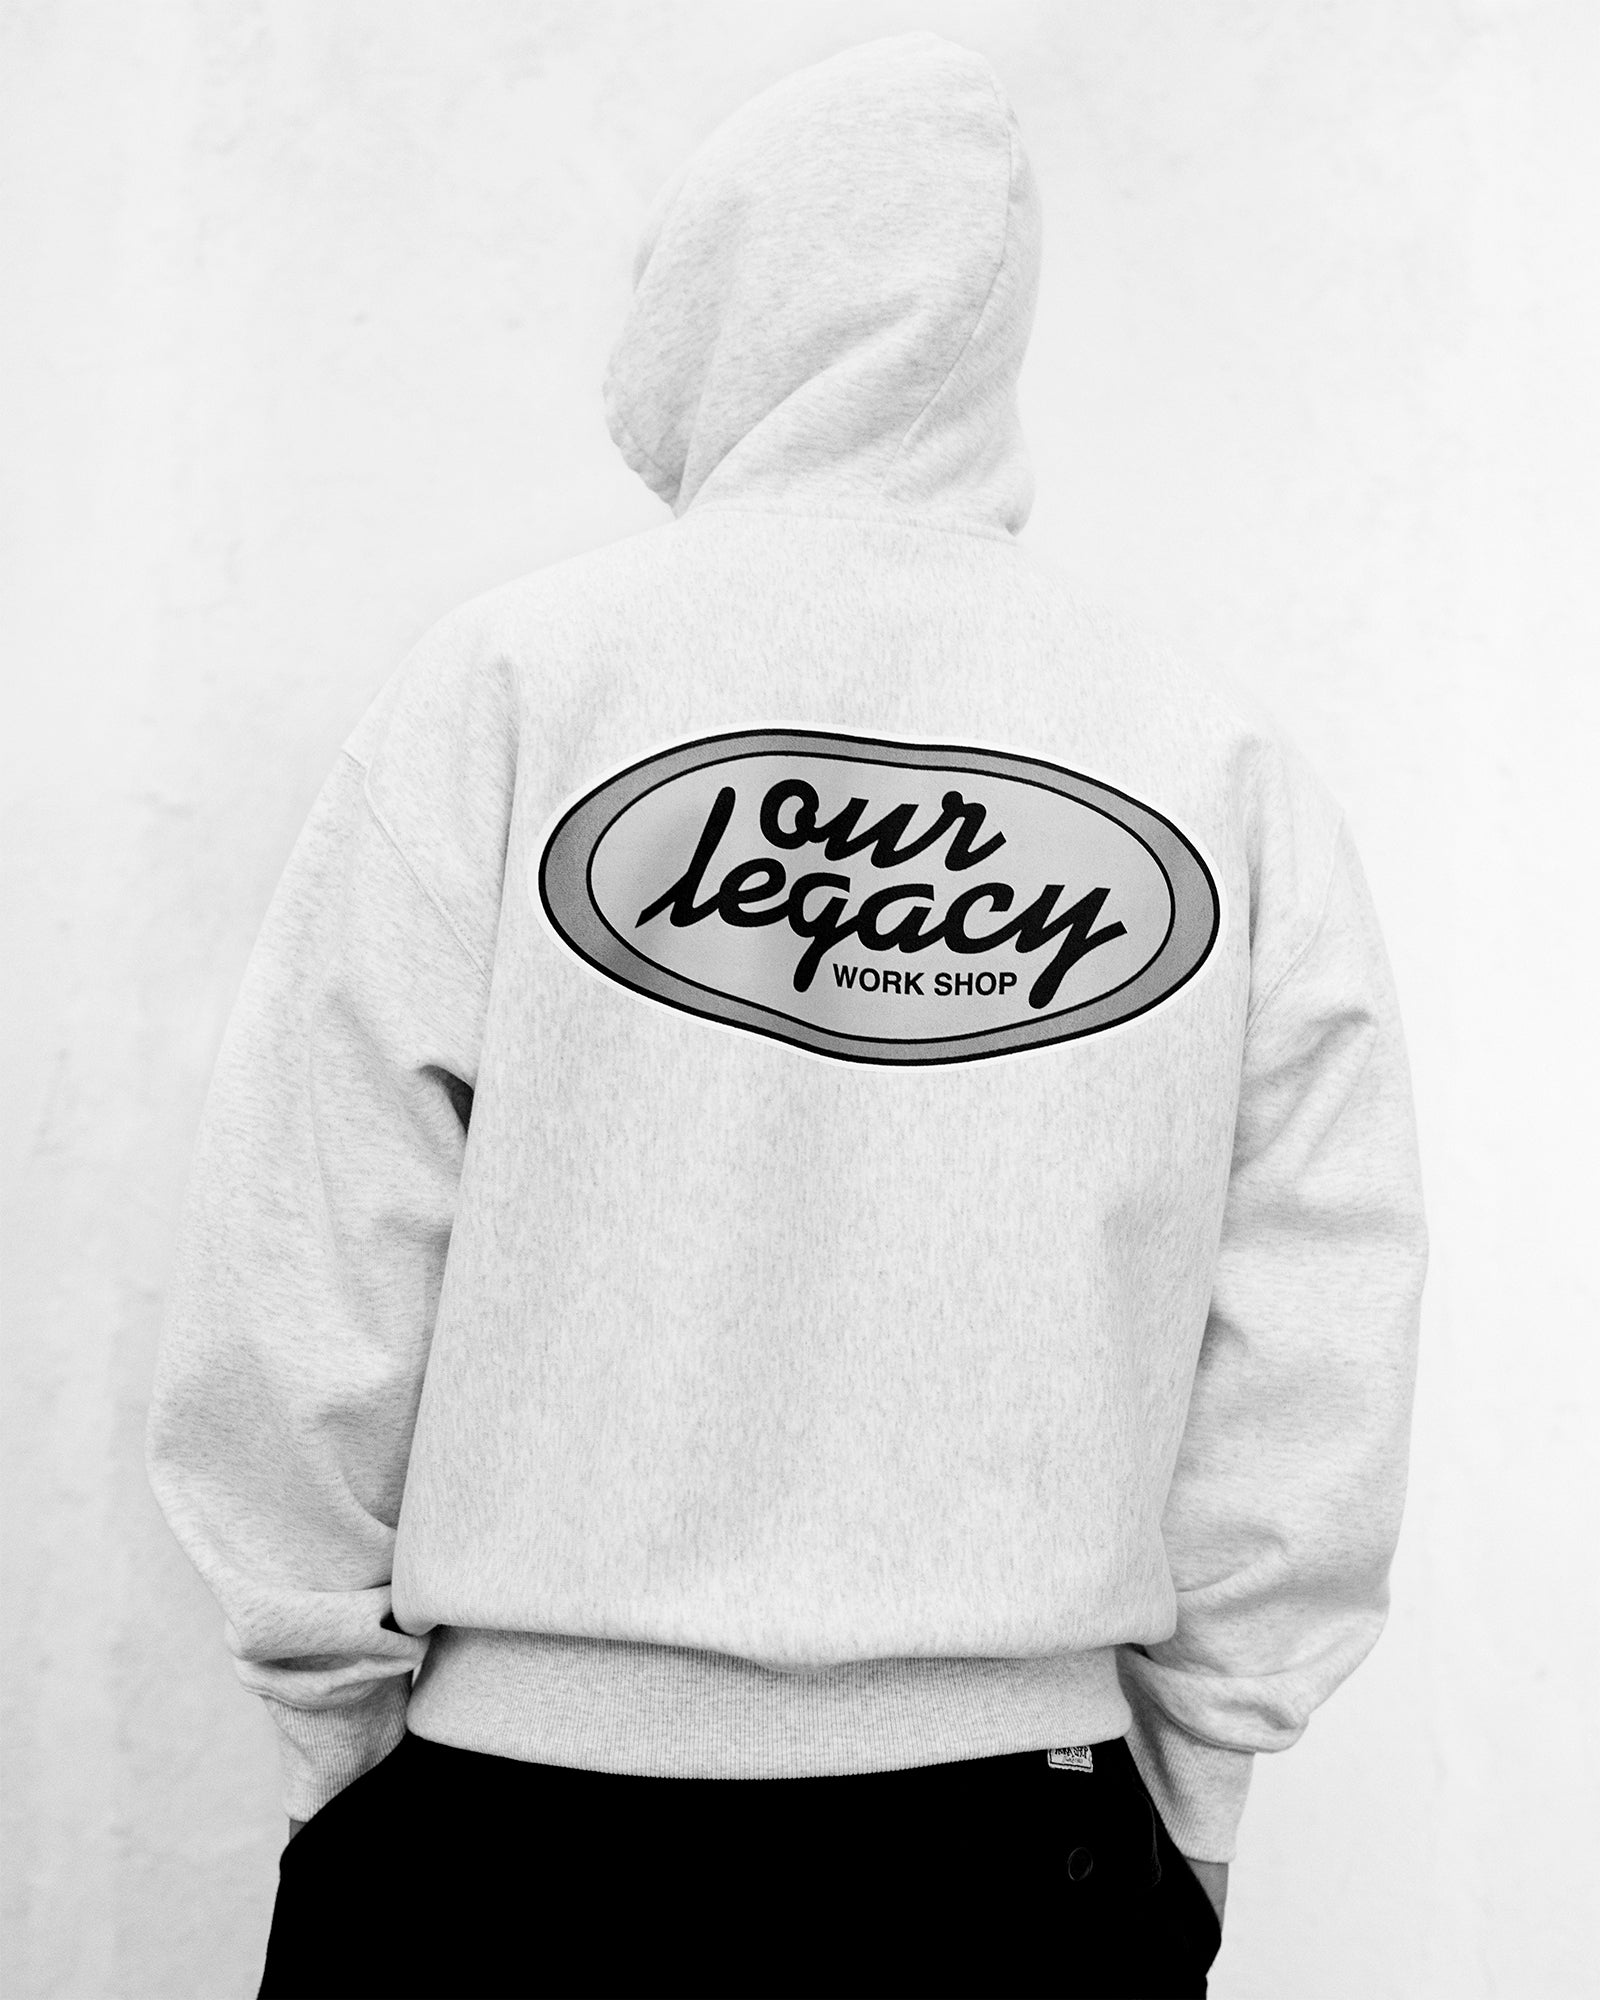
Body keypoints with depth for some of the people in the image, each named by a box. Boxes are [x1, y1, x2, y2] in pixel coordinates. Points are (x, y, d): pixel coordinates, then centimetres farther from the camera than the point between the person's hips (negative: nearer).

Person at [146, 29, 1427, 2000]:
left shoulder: (514, 676, -8)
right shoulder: (1227, 767, -2)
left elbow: (293, 1286, -9)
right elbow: (1318, 1384, -3)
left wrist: (344, 1728, 3)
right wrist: (1174, 1813, 7)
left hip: (525, 1825, -1)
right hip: (1027, 1830, 2)